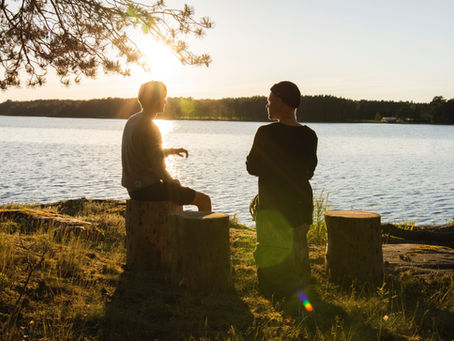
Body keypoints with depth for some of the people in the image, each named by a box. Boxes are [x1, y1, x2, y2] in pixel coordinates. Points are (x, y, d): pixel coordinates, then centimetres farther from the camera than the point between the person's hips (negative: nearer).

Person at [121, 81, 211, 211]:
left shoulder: (132, 121, 9)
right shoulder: (149, 127, -20)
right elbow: (158, 169, -20)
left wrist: (171, 151, 14)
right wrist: (174, 184, -3)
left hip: (134, 188, 10)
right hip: (149, 189, -10)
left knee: (180, 193, 36)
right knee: (205, 200, -2)